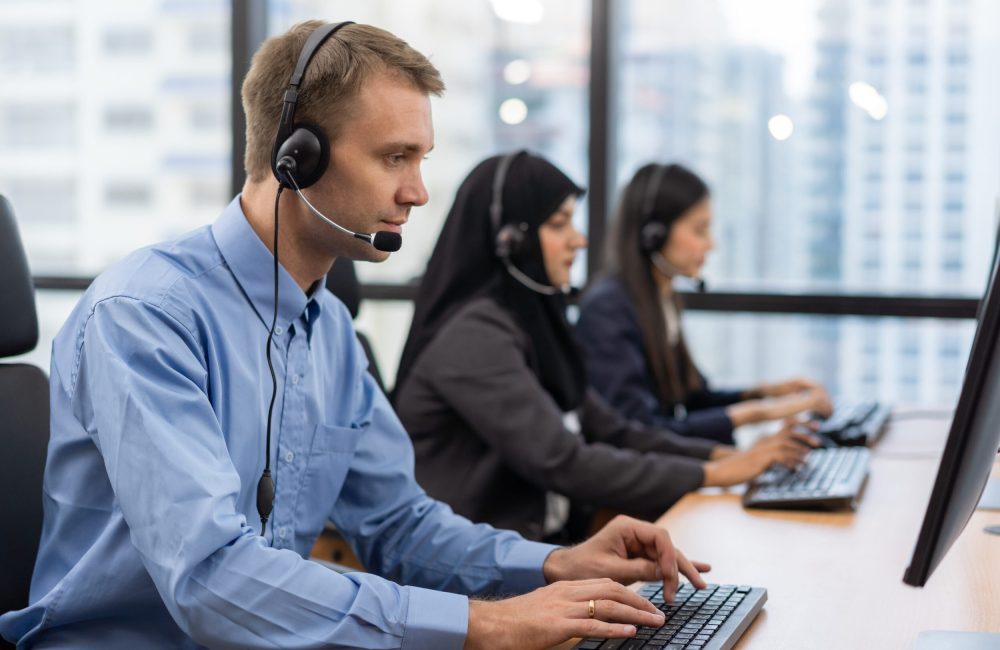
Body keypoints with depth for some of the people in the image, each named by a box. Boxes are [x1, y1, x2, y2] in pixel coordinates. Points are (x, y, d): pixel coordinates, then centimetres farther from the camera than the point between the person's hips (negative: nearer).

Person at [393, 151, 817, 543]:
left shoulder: (529, 318, 12)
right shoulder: (475, 335, -16)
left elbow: (610, 432, 13)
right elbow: (562, 463, -22)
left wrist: (724, 456, -1)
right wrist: (710, 475, -15)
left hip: (534, 543, 8)